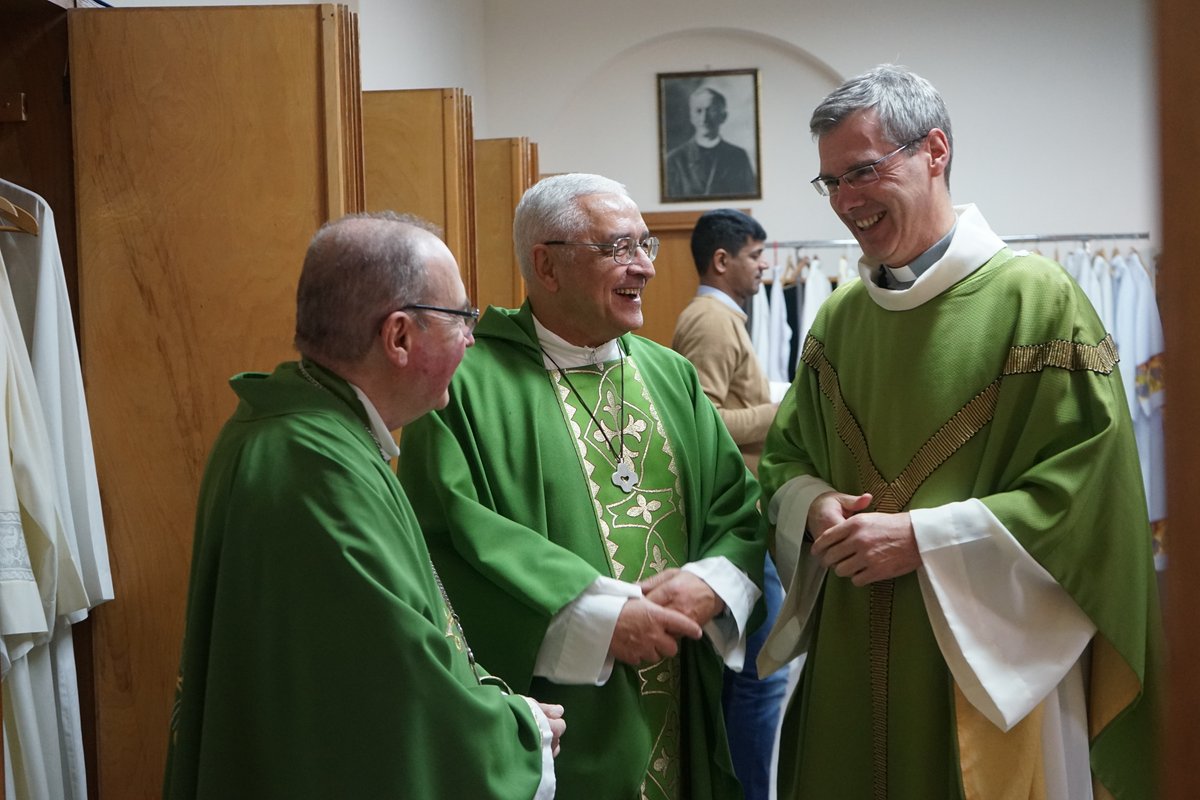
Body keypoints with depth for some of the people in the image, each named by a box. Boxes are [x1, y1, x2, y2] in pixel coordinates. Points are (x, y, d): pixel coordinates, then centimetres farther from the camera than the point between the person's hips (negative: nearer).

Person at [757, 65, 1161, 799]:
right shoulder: (838, 318, 9)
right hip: (852, 658, 5)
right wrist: (815, 506, -5)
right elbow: (786, 455, 17)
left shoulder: (1038, 299, -9)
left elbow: (1088, 489, -14)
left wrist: (923, 539, -18)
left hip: (990, 664, -5)